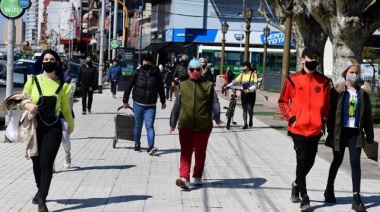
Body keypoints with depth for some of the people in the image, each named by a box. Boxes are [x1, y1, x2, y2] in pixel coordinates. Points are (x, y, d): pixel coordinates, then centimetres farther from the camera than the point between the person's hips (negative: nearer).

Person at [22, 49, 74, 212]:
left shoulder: (62, 85, 3)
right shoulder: (33, 81, 1)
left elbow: (65, 107, 15)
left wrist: (71, 124, 26)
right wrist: (27, 105, -15)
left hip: (53, 128, -1)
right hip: (35, 127, 1)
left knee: (46, 163, -9)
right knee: (36, 162, 12)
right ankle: (40, 191, 35)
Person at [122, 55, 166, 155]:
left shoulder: (156, 74, -5)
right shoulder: (137, 73, -7)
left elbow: (161, 88, 7)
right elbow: (129, 87, 0)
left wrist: (163, 102, 14)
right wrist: (125, 101, 3)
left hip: (151, 106, -1)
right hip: (138, 104, 1)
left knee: (149, 126, -10)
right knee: (138, 125, 13)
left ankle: (151, 146, -14)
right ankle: (137, 144, 28)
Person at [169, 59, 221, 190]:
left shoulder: (208, 86, 4)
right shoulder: (183, 86, 6)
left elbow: (215, 102, -2)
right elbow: (177, 105, 9)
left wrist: (216, 116, -18)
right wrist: (173, 123, 11)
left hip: (203, 125, 0)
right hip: (185, 125, 0)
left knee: (200, 152, 8)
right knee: (185, 152, -4)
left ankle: (197, 177, 14)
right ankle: (184, 178, -8)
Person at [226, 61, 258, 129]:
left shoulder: (253, 74, -5)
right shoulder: (242, 75, 7)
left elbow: (255, 85, -13)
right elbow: (235, 81, -1)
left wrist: (249, 89, -30)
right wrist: (228, 86, -16)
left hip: (251, 94, -3)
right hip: (244, 94, 4)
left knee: (250, 109, -7)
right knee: (244, 109, 3)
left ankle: (251, 120, 22)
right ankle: (245, 124, 8)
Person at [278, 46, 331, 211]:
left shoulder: (323, 81, 5)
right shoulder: (292, 80, -3)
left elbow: (326, 103, 15)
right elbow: (282, 101, 4)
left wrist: (323, 119, 3)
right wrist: (290, 118, -5)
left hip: (315, 129, 3)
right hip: (298, 128, -3)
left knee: (310, 161, 12)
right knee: (302, 160, -6)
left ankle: (297, 184, 40)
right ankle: (304, 197, 3)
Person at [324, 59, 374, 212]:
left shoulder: (363, 92, 5)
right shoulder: (337, 91, -3)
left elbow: (367, 115, 7)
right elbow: (331, 112, -5)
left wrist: (369, 135, 5)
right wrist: (331, 131, -11)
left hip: (356, 132, 2)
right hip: (340, 131, -1)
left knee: (355, 162, -4)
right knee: (337, 161, 11)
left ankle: (356, 198, -4)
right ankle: (329, 189, 32)